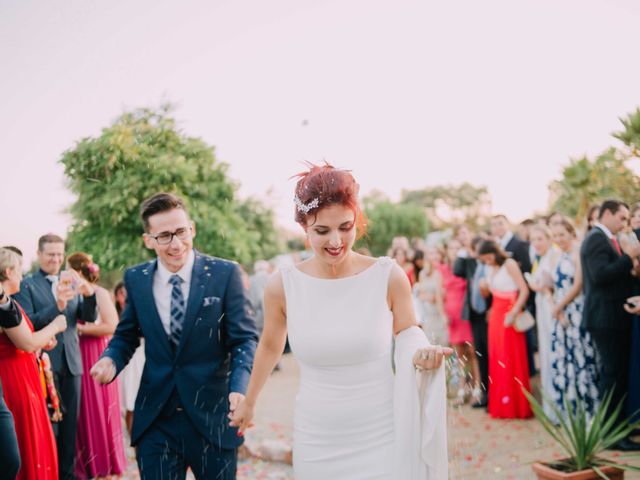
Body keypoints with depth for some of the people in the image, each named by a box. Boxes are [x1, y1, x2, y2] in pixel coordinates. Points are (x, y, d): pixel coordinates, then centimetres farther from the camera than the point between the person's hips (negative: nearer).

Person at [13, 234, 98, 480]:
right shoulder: (27, 285, -1)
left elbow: (89, 318, 5)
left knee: (70, 423, 9)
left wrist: (89, 294, -16)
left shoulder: (72, 282, 12)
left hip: (71, 361, 4)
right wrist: (57, 306, -26)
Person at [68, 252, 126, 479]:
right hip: (77, 358, 6)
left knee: (99, 411, 1)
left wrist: (81, 328, -14)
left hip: (96, 357, -6)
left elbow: (112, 326, -16)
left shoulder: (99, 293, -8)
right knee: (83, 413, 8)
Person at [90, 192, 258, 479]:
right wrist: (111, 359, -10)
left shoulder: (225, 274, -7)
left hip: (213, 415, -1)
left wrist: (239, 388, -24)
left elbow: (245, 339, -7)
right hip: (155, 420, 2)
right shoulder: (135, 279, 2)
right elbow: (126, 336, 13)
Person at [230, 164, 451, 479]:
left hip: (382, 440, -1)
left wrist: (420, 351, -17)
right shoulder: (282, 287, -7)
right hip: (316, 443, 1)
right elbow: (270, 347, 10)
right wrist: (248, 403, 23)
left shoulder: (389, 276, -11)